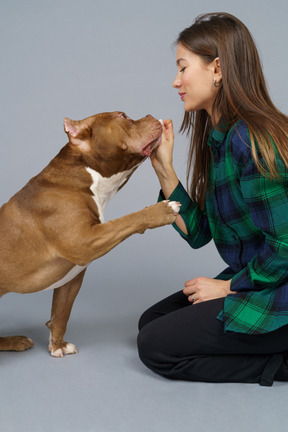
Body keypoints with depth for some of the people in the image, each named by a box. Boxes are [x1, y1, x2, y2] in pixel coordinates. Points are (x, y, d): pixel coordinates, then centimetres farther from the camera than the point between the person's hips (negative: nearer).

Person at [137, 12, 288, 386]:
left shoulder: (248, 141, -23)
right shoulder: (219, 138, 7)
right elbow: (197, 233, 6)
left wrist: (228, 287, -11)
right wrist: (163, 167, 1)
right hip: (251, 282, 10)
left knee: (155, 346, -8)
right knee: (151, 322, 14)